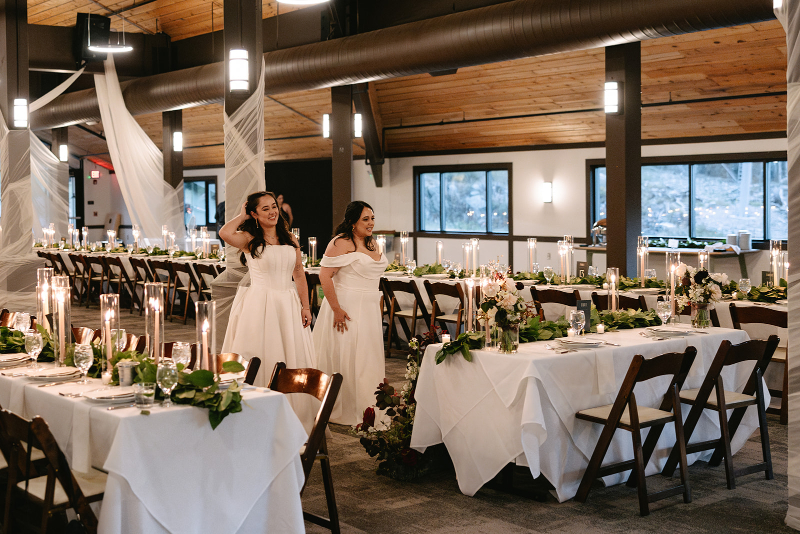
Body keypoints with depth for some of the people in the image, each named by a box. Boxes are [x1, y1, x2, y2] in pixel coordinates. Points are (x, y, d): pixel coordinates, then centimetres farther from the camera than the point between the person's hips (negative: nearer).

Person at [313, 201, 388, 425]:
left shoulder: (372, 243, 13)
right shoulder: (341, 243, -13)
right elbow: (325, 275, -20)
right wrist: (336, 309, -23)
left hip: (370, 310, 8)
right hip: (347, 309, -8)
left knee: (368, 360, 12)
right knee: (345, 359, -1)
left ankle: (365, 410, 24)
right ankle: (343, 412, 10)